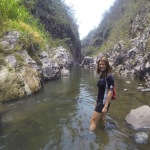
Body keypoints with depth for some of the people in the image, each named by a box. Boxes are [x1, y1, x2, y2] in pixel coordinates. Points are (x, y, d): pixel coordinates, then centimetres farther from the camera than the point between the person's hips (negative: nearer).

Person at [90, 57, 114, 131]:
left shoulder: (109, 76, -18)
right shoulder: (101, 75, 7)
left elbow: (110, 92, -21)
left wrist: (106, 106, -24)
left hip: (104, 102, -8)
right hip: (100, 101, 8)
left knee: (93, 121, -5)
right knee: (101, 120, 21)